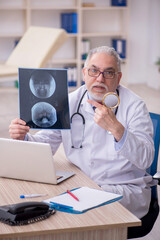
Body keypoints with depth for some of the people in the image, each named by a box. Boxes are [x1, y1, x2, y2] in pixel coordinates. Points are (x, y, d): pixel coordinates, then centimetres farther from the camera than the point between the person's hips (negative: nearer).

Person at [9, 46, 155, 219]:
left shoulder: (134, 106, -6)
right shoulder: (69, 103, 6)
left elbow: (145, 160, -17)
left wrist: (116, 127, -32)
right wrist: (23, 138, -14)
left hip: (125, 188, -4)